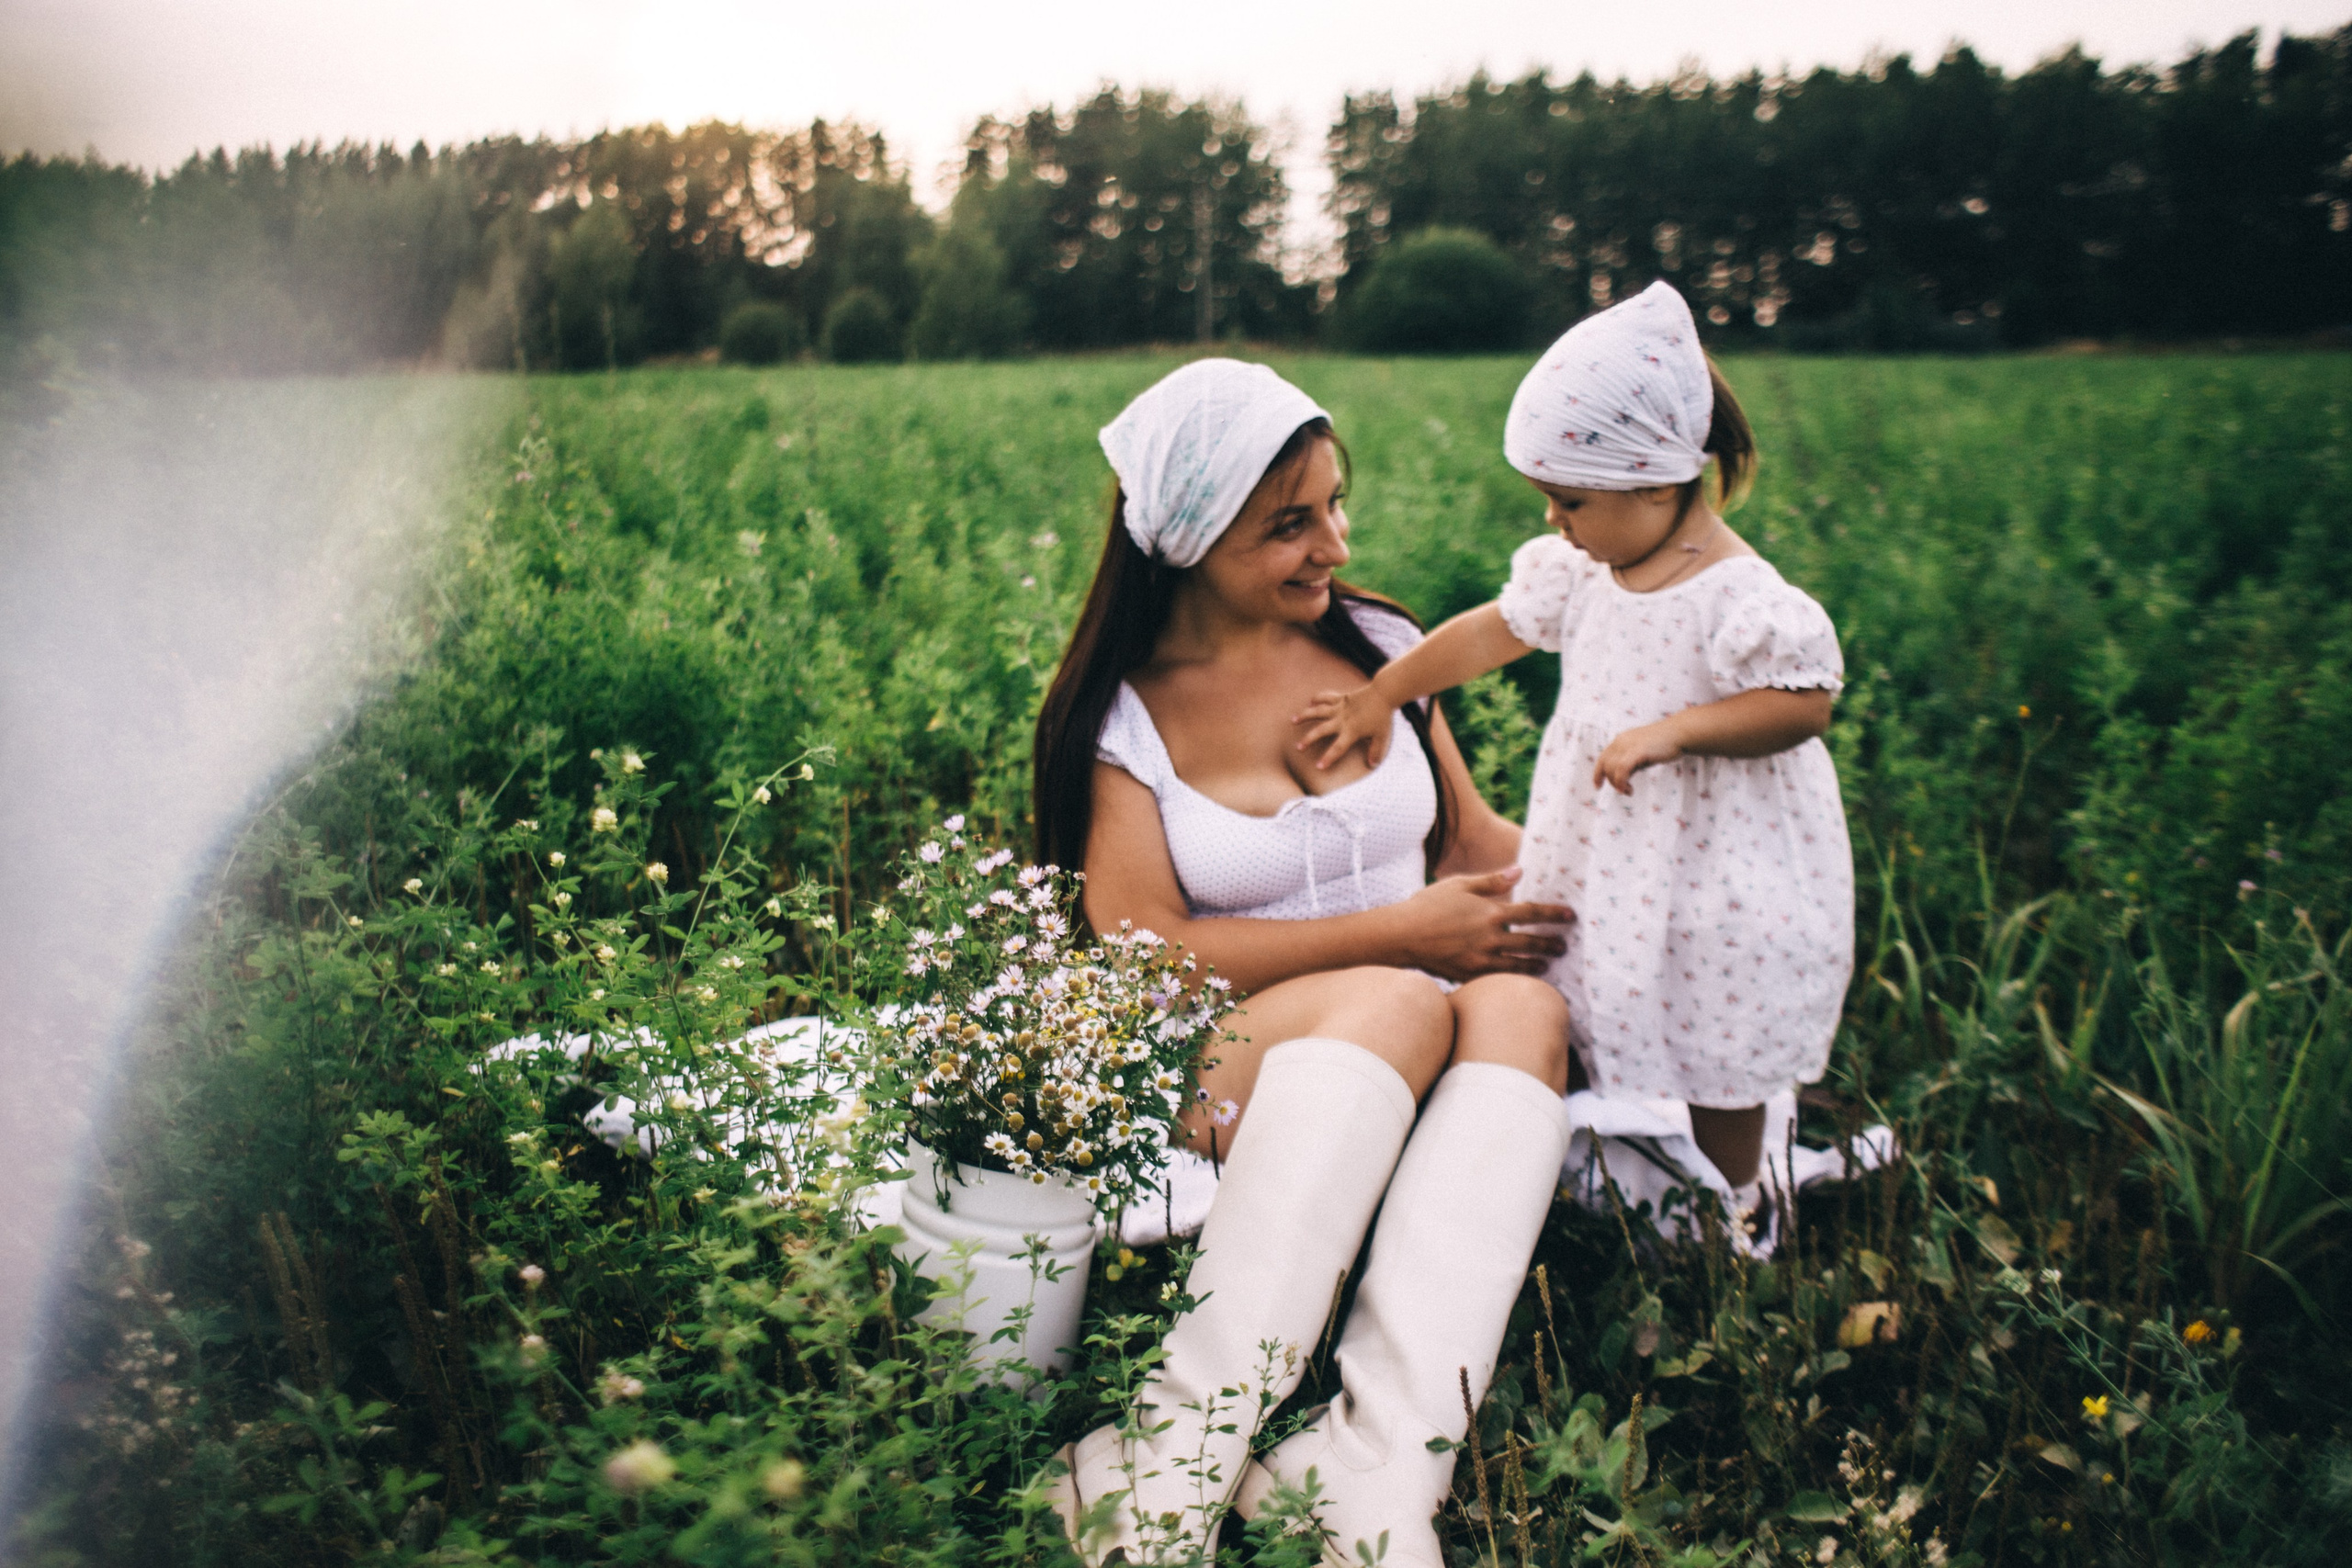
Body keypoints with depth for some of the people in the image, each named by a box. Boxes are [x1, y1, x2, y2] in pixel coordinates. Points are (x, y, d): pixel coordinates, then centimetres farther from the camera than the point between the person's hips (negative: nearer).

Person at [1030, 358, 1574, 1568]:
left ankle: (1379, 1470, -44)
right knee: (1396, 1004, -36)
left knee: (1518, 1004, -31)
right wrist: (1398, 934, -14)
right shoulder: (1125, 711, -2)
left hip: (1431, 1048, 4)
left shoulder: (1377, 644, 10)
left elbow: (1471, 839, 19)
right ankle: (1176, 1471, -39)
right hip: (1222, 1061, -3)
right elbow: (1140, 950, -10)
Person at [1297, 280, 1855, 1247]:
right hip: (1606, 855, 7)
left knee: (1713, 1055, 8)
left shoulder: (1740, 597, -23)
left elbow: (1806, 704, -22)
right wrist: (1379, 696, 12)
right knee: (1622, 1025, 18)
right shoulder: (1584, 568, -1)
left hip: (1711, 868, -6)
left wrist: (1674, 730, -31)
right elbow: (1493, 630, 8)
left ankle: (1733, 1214, 31)